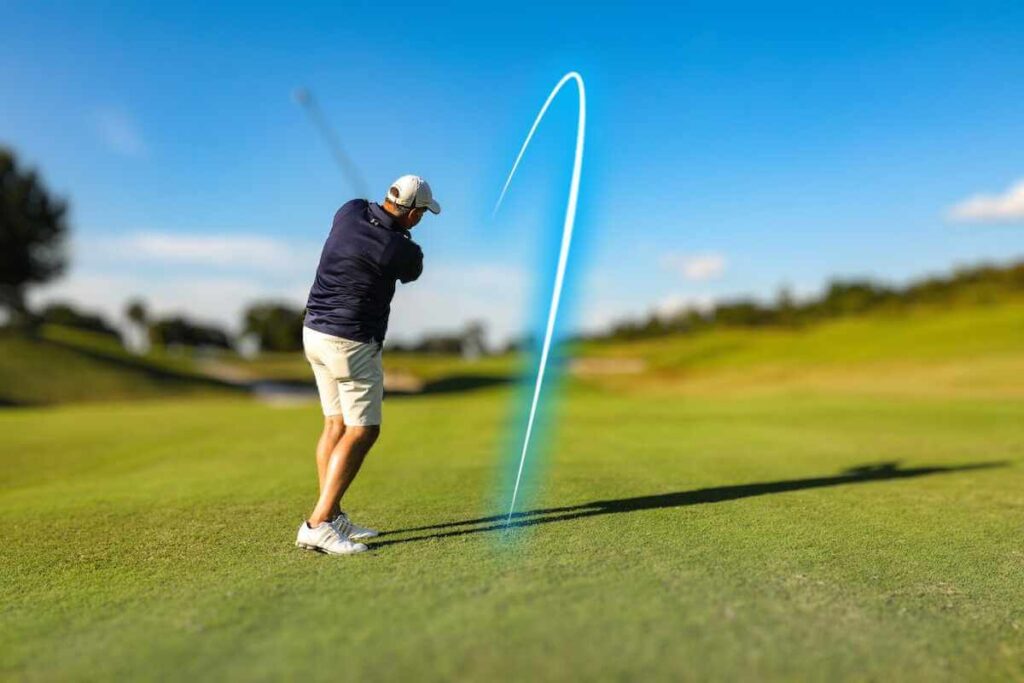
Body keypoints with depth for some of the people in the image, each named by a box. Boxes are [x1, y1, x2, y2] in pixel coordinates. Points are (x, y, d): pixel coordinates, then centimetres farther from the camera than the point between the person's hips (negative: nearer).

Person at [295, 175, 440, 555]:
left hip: (315, 331, 9)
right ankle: (317, 525, -7)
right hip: (351, 342, -8)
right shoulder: (402, 251, -17)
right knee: (362, 431, -3)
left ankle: (333, 518, 18)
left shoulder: (351, 210, 0)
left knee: (336, 423, 13)